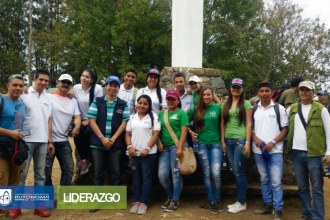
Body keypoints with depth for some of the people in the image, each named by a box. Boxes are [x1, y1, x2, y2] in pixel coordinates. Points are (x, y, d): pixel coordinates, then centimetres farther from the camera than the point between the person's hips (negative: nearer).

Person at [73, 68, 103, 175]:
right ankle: (85, 159, 6)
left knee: (88, 134, -25)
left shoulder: (97, 88, -13)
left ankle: (85, 159, 0)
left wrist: (89, 120, -10)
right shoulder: (76, 88, -2)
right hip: (82, 119, 3)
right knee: (77, 136, -18)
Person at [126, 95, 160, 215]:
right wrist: (130, 146, -6)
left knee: (146, 177, 3)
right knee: (136, 177, 11)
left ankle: (143, 203, 9)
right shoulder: (132, 117, 11)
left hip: (148, 153, -4)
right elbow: (128, 134, 11)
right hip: (134, 153, 4)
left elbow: (156, 134, -7)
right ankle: (136, 202, 18)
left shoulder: (153, 117, -1)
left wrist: (147, 148, -15)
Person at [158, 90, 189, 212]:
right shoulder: (162, 113, 15)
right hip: (164, 147, 5)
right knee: (162, 175, 2)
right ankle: (170, 197, 23)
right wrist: (159, 142, 1)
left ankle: (175, 200, 12)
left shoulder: (181, 113, -1)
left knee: (176, 174, -1)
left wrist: (180, 148, -17)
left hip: (176, 146, -5)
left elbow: (184, 131, -9)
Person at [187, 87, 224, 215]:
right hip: (201, 144, 1)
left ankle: (217, 201, 11)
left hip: (215, 144, -1)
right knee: (206, 174, 4)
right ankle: (212, 202, 16)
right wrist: (190, 132, 1)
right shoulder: (195, 110, 5)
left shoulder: (217, 108, 3)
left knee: (216, 174, -9)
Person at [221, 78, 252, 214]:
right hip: (228, 141, 5)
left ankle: (242, 203, 10)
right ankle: (240, 201, 20)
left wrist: (247, 142, -11)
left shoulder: (246, 104, -1)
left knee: (239, 172, -2)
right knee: (235, 172, 9)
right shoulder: (225, 104, 12)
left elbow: (248, 124, -5)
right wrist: (223, 141, 7)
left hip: (240, 140, -5)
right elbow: (223, 124, 12)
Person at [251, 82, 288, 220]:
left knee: (276, 182, -5)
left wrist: (273, 142, -13)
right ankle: (267, 205, 26)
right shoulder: (253, 109, 6)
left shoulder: (279, 108, 0)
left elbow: (285, 129, -1)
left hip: (275, 150, -3)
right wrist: (255, 139, -7)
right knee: (264, 179, 14)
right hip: (258, 150, 3)